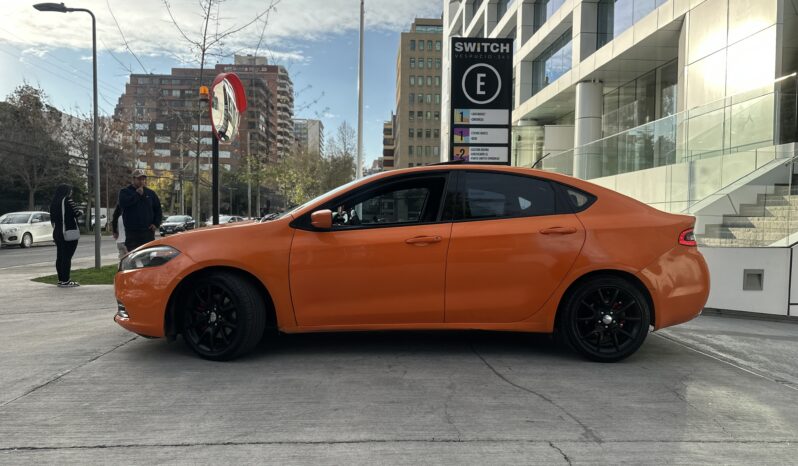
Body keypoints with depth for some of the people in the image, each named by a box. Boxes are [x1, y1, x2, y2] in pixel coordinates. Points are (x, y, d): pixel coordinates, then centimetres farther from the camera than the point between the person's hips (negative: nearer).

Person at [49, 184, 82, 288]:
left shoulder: (54, 203, 12)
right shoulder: (67, 200, -12)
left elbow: (52, 219, 14)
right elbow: (76, 213, -17)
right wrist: (81, 212, 5)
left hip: (57, 233, 8)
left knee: (60, 257, 11)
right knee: (67, 257, -6)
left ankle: (61, 280, 16)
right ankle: (65, 281, -6)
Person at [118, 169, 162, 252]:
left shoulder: (150, 193, 12)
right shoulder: (125, 192, 4)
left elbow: (158, 209, 14)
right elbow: (123, 203, -17)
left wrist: (156, 224, 2)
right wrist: (137, 194, -11)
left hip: (148, 231, 2)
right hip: (132, 233, -2)